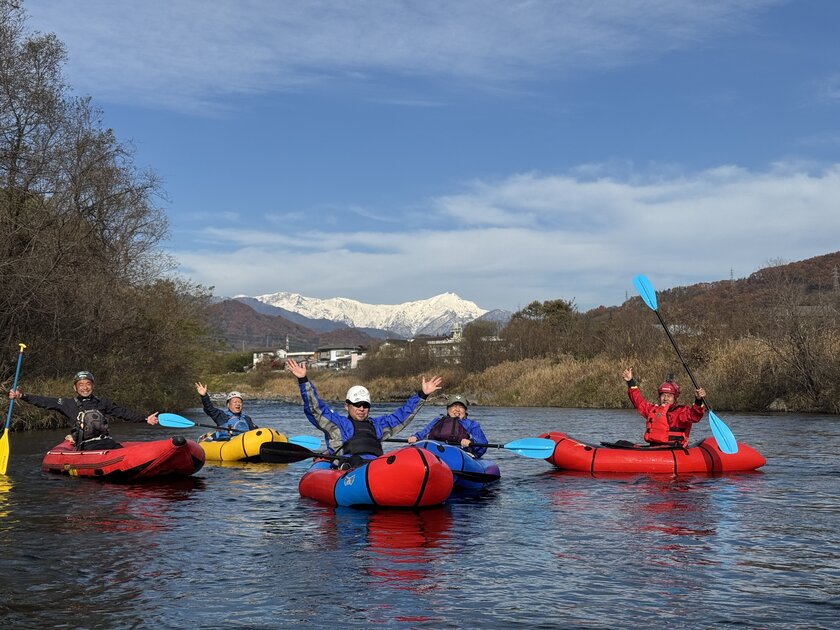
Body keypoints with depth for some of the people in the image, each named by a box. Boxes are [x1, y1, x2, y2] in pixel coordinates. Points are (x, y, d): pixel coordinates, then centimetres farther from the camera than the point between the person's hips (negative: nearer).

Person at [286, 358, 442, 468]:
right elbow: (315, 407, 10)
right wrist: (303, 380, 0)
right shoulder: (336, 422, 21)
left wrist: (422, 395, 38)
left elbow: (403, 414, 40)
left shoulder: (377, 424, 35)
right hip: (348, 470, -5)